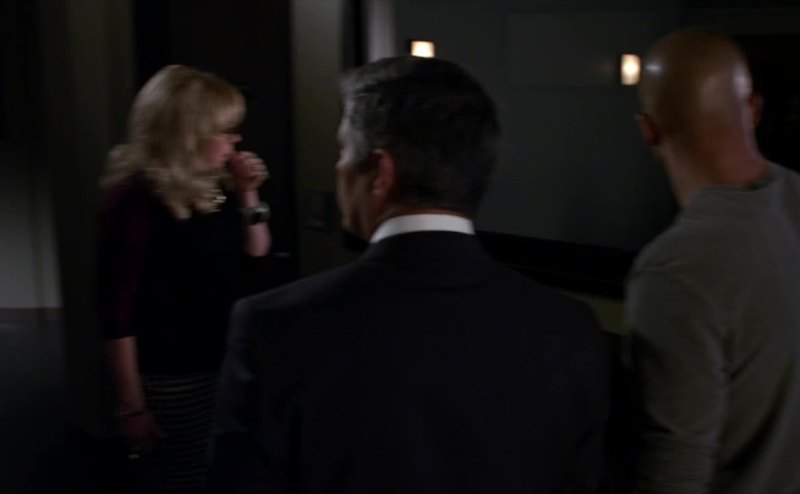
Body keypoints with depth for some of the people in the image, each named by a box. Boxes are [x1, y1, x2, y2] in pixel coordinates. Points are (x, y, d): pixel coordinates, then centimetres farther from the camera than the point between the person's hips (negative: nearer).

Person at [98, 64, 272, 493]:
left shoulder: (215, 186, 5)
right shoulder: (137, 197, -16)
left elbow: (255, 262, 14)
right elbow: (117, 310, -17)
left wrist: (247, 196, -1)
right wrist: (132, 406, -16)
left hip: (232, 369, 7)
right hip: (176, 384, -7)